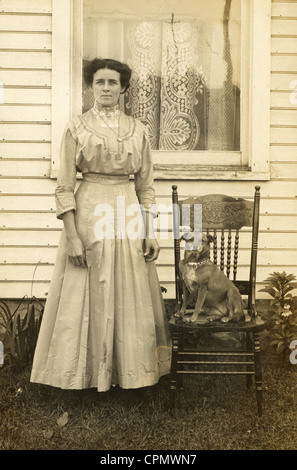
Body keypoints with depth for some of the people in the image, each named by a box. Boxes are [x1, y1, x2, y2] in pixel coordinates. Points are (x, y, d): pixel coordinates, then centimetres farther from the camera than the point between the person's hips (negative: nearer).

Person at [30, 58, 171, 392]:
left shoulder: (138, 130, 8)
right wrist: (72, 236, -12)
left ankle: (129, 370, 24)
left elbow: (146, 187, 8)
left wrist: (150, 232, 1)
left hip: (129, 218, 3)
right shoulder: (76, 128, 0)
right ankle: (90, 373, 19)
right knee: (88, 298, 4)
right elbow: (64, 188, -4)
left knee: (129, 298, 8)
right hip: (89, 215, -2)